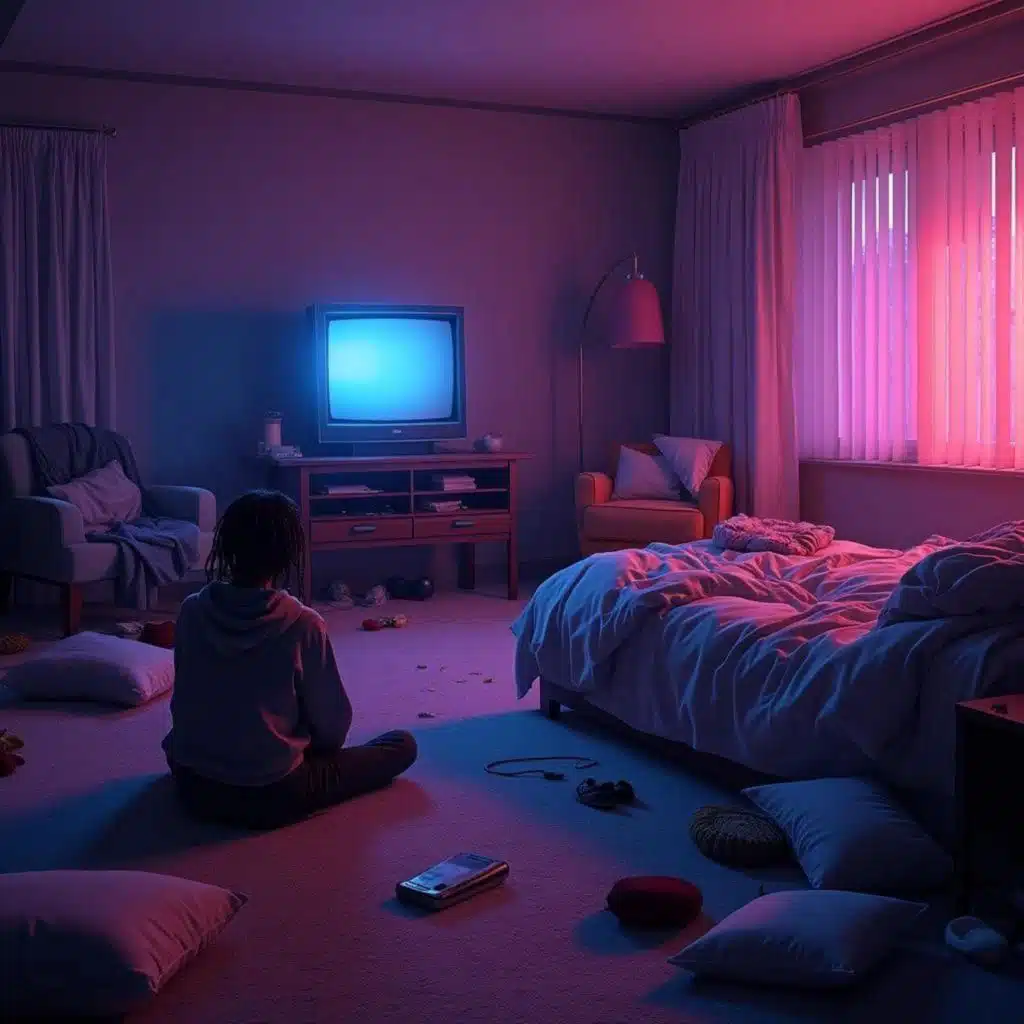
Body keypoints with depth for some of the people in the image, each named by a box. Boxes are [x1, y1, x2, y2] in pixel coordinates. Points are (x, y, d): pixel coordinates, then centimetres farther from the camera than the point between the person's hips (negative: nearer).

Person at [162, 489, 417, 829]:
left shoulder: (192, 611, -6)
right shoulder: (303, 624, -17)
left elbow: (184, 703, 7)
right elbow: (333, 722, -7)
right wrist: (316, 751, 16)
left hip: (193, 788, 5)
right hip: (270, 796, -5)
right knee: (403, 745, 9)